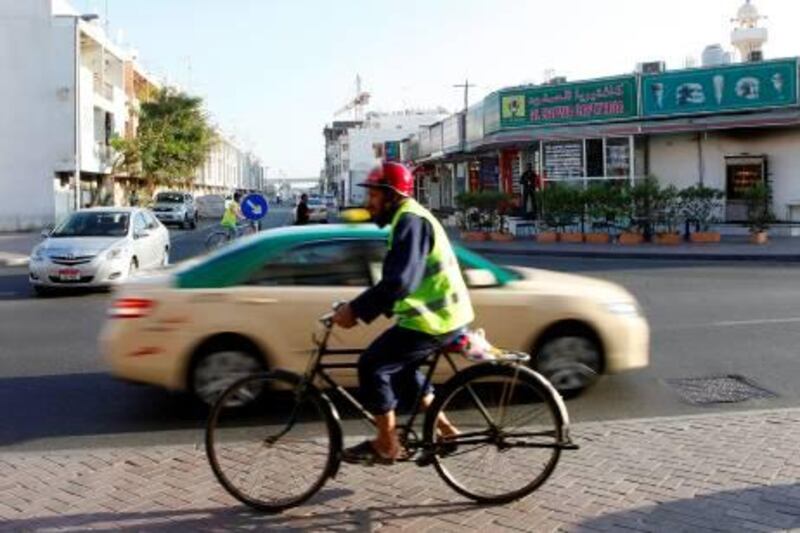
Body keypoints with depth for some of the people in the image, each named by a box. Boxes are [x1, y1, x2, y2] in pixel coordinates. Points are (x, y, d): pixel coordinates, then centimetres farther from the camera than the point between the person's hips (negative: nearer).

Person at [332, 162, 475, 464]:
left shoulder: (410, 220, -16)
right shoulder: (409, 218, 17)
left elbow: (399, 282, -28)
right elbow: (397, 280, 19)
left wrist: (355, 310, -24)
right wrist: (360, 309, 12)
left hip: (435, 319, -11)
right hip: (444, 314, 11)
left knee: (372, 366, -6)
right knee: (400, 365, 24)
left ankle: (386, 446, 5)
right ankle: (443, 428, 27)